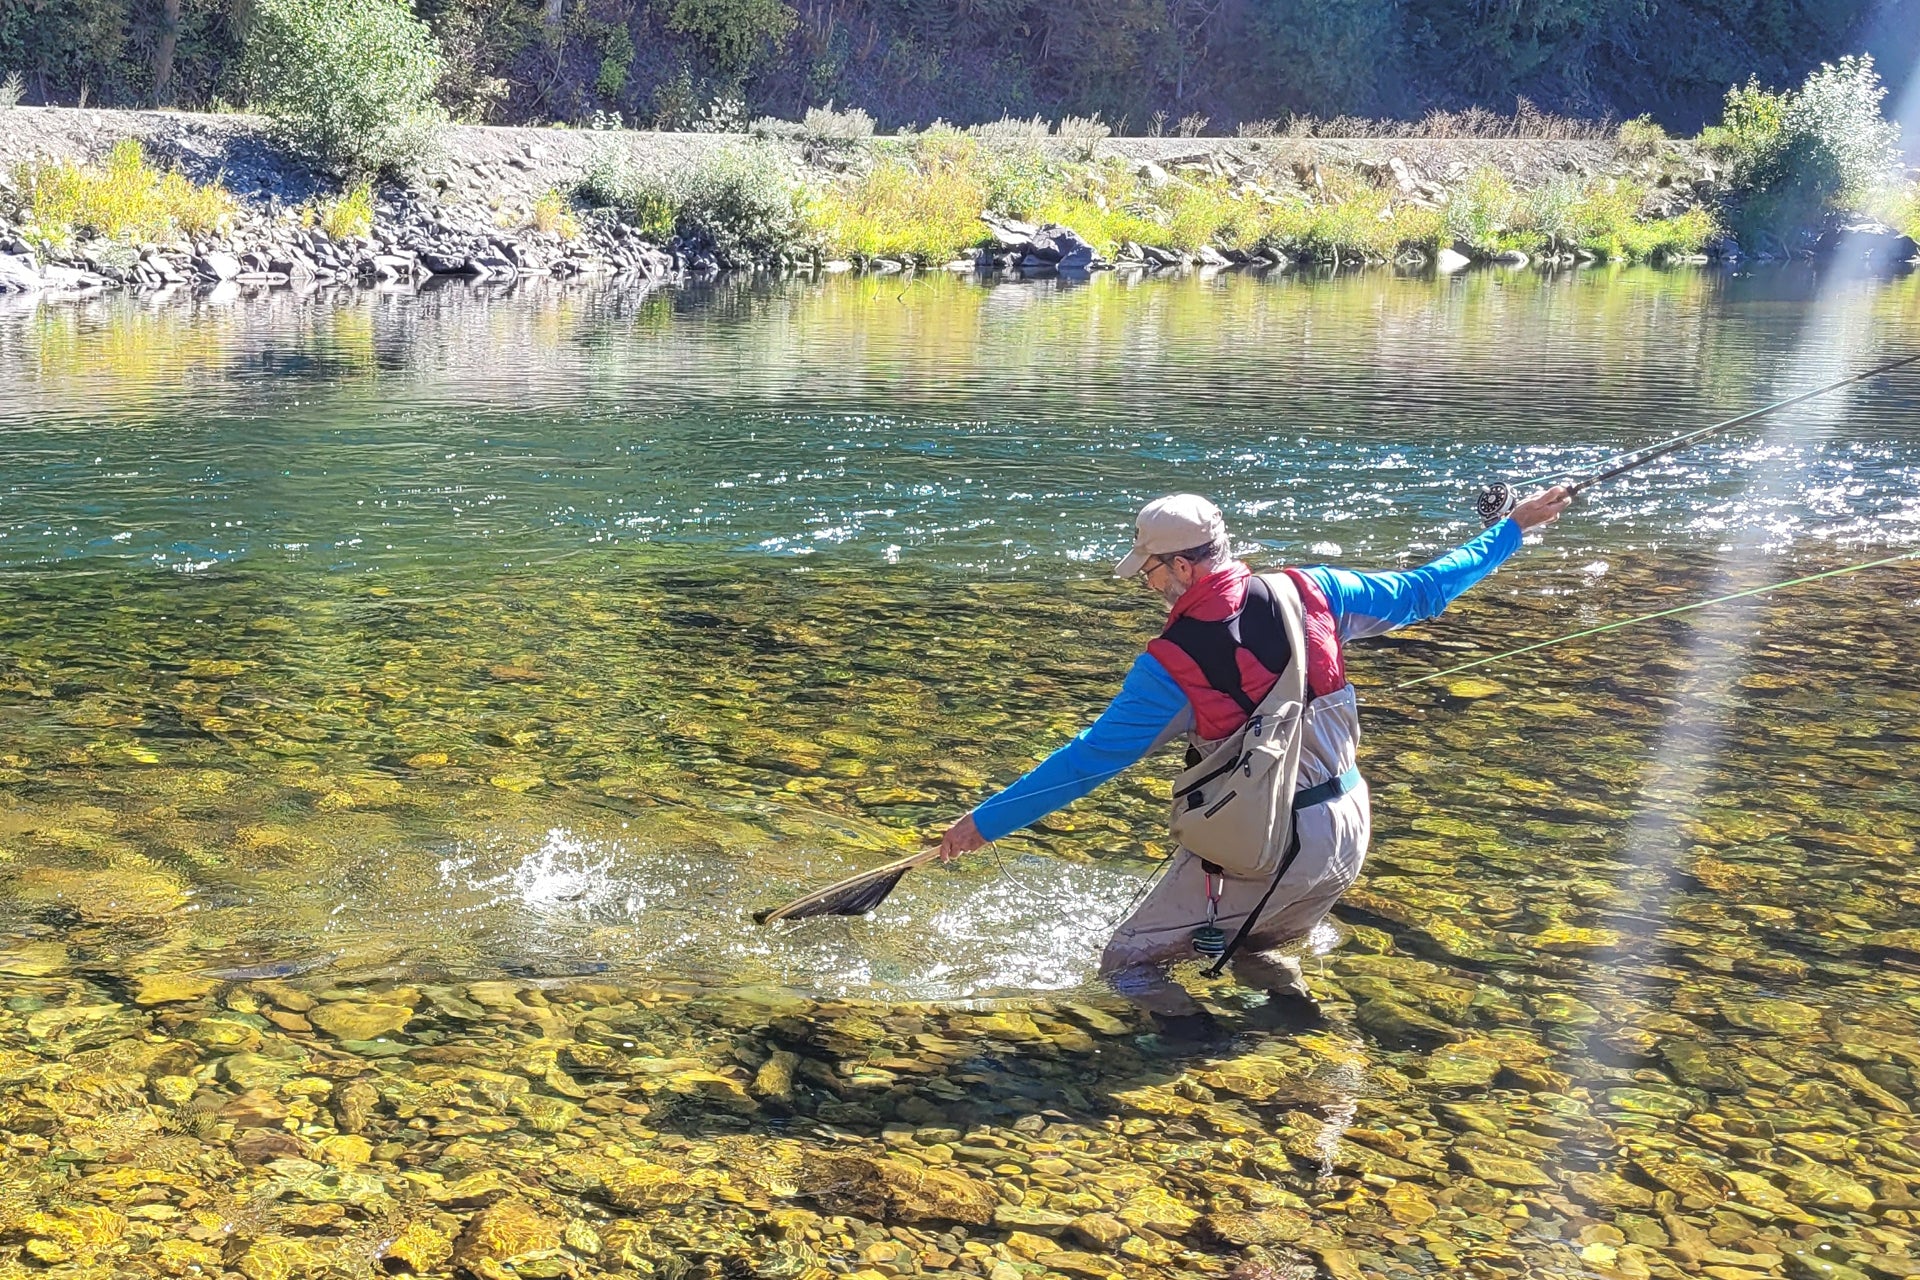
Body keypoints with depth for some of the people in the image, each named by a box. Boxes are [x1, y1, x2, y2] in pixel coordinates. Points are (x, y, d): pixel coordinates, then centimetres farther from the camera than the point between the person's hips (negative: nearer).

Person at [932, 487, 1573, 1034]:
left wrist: (985, 821, -2)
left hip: (1260, 854, -6)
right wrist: (1513, 527, 22)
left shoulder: (1172, 663, -17)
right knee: (1252, 944, 32)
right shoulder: (1309, 592, -5)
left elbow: (1088, 760, -12)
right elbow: (1421, 591, 7)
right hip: (1347, 836, 6)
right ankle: (1283, 986, 5)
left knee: (1128, 964, 9)